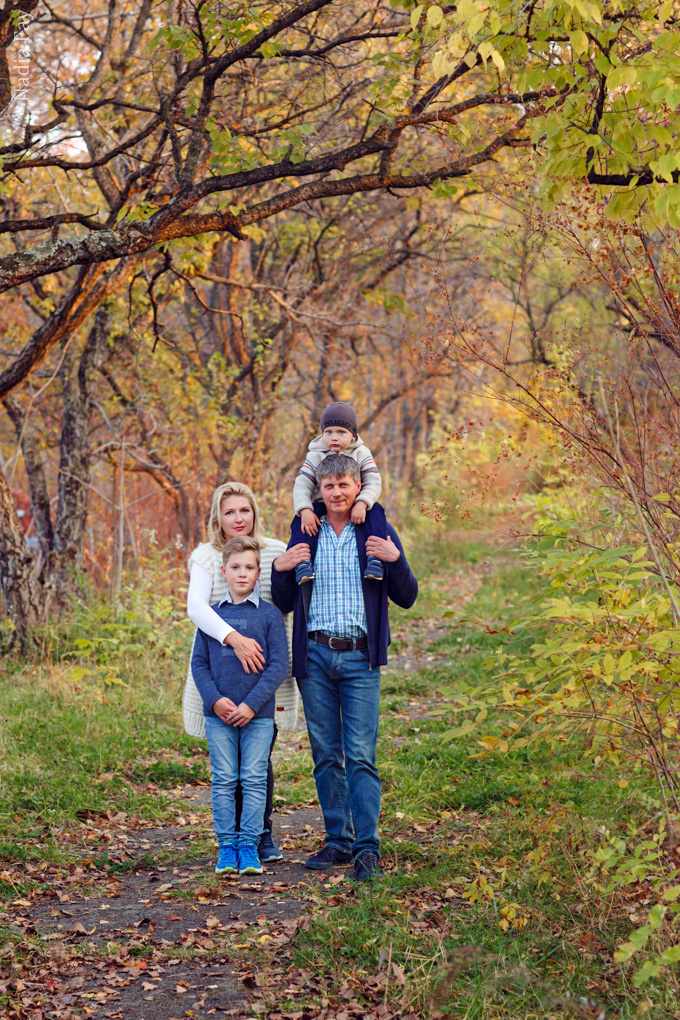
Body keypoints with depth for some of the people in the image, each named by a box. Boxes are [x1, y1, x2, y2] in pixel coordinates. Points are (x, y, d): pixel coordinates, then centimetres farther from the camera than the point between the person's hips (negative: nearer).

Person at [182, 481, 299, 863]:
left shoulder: (276, 552, 5)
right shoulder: (206, 556, -2)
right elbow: (196, 608, -17)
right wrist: (234, 638, -31)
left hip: (267, 671, 1)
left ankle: (264, 835, 18)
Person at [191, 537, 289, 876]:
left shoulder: (269, 615, 1)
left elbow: (279, 665, -3)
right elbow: (198, 663, 8)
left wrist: (252, 703, -12)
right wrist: (214, 699, -8)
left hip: (258, 713, -2)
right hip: (219, 714, 2)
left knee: (254, 780, 0)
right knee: (223, 781, 4)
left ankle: (249, 846, 8)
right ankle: (226, 847, 12)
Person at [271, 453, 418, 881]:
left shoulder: (379, 534, 6)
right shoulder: (306, 537, 11)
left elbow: (407, 598, 4)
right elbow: (285, 605, 13)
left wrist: (394, 560, -13)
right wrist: (280, 569, -5)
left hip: (360, 658, -2)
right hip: (315, 656, 2)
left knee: (361, 756, -8)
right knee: (326, 754, 6)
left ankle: (367, 847, -8)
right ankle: (338, 841, 14)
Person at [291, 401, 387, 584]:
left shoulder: (361, 454, -1)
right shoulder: (315, 457, 0)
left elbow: (374, 483, -11)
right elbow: (302, 486, -8)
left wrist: (362, 504, -31)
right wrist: (305, 510, -28)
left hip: (355, 508, 0)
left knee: (375, 511, -29)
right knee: (300, 520, -27)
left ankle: (375, 558, -33)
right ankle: (302, 561, -31)